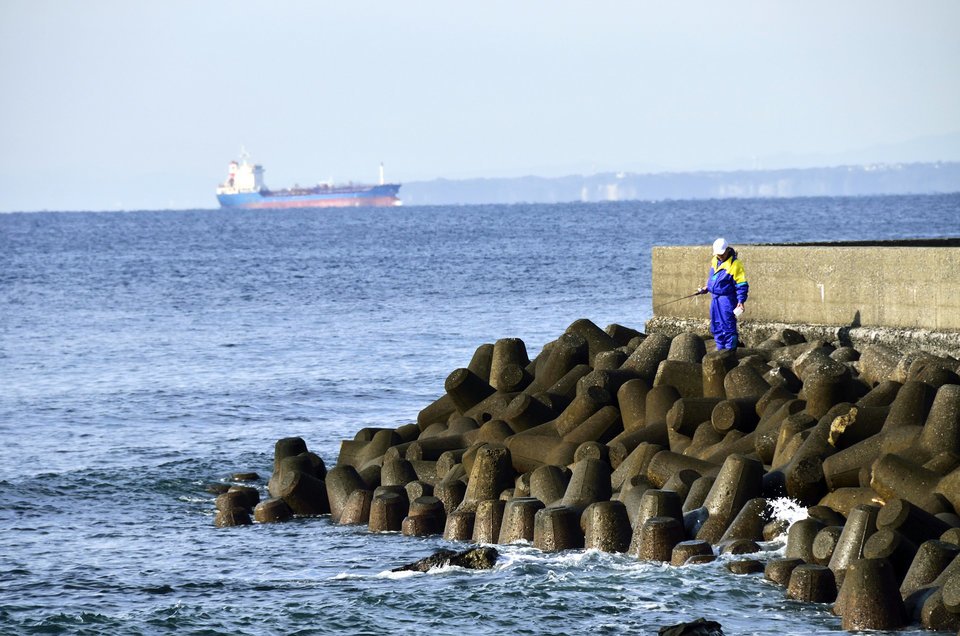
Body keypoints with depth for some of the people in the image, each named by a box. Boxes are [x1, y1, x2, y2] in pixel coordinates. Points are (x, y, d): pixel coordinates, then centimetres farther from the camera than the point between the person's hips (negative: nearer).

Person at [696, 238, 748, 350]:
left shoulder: (735, 264, -15)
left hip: (727, 299, -8)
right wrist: (707, 287, 19)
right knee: (716, 326, 12)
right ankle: (720, 348, 22)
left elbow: (742, 285, -15)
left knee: (728, 325, -8)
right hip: (715, 298, 8)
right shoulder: (715, 261, 8)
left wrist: (741, 301, -20)